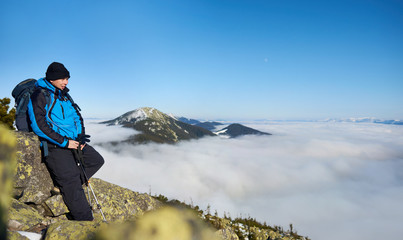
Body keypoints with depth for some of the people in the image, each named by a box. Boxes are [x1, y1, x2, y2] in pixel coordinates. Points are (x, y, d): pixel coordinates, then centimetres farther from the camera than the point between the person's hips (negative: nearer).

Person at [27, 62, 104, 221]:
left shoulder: (64, 95, 13)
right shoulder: (40, 95, -10)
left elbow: (77, 116, 17)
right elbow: (39, 125, -18)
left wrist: (81, 136, 0)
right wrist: (64, 142, -20)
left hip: (72, 141, 8)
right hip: (55, 146, -8)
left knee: (97, 160, 7)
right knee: (72, 184, -12)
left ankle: (64, 184, 5)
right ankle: (85, 218, -6)